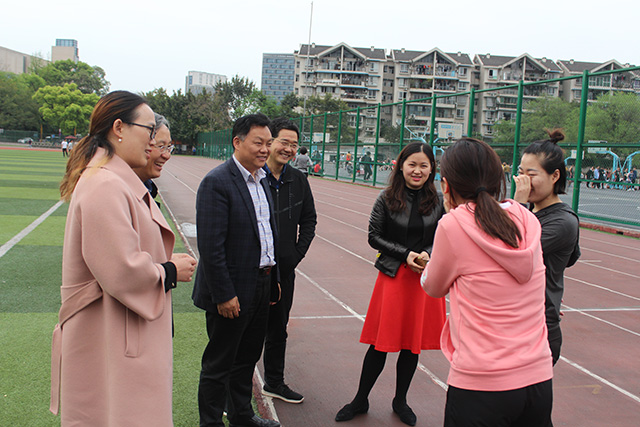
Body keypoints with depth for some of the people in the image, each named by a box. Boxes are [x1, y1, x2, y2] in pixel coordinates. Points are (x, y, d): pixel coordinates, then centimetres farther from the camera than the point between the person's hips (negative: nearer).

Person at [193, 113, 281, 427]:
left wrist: (273, 279, 14)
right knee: (218, 365, 7)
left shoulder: (261, 180, 10)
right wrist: (223, 295, -21)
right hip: (232, 292, -8)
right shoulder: (217, 182, -17)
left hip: (261, 287, 9)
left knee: (247, 358, 22)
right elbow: (210, 246, -21)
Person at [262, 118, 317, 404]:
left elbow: (309, 219, 15)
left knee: (278, 327, 18)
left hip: (285, 269, 5)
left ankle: (274, 383, 35)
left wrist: (297, 253, 6)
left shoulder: (298, 181, 6)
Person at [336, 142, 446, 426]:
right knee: (381, 342, 3)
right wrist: (406, 254, -12)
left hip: (425, 277, 2)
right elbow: (374, 236, -2)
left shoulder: (438, 201, 1)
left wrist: (427, 254, -13)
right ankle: (360, 400, 22)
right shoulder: (387, 199, -5)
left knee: (413, 343, 12)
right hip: (393, 276, -2)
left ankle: (400, 401, 32)